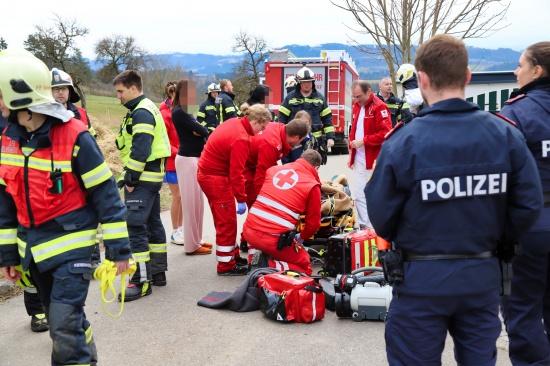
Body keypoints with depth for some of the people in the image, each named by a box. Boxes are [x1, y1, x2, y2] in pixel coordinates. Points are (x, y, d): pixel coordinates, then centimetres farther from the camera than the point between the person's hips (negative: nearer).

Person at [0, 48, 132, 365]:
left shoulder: (74, 137, -17)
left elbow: (106, 194, -14)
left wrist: (118, 248, -12)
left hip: (71, 246, -7)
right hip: (34, 250, 7)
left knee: (65, 327, -9)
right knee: (65, 319, 18)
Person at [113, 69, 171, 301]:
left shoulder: (141, 113, -13)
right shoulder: (147, 108, 18)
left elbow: (140, 149, -22)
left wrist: (130, 177, -18)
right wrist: (129, 175, 15)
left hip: (143, 177, -11)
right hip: (151, 176, 11)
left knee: (135, 225, -12)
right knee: (152, 223, 15)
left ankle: (141, 281, -10)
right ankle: (158, 272, 25)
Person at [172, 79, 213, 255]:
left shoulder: (184, 112, 15)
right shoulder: (179, 112, -15)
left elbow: (200, 131, 7)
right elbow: (202, 130, -17)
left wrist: (200, 131, -12)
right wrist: (202, 131, 2)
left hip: (194, 158, 9)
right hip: (188, 160, -9)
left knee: (197, 202, 15)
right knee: (191, 203, -3)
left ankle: (196, 240, 24)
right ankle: (192, 245, 5)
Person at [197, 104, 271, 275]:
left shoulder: (235, 123, 4)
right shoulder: (240, 139, -24)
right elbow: (236, 172, -25)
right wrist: (241, 199, -19)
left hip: (207, 172, 10)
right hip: (216, 178, -10)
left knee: (224, 219, 19)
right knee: (227, 222, -2)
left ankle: (233, 255, 30)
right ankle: (226, 266, 5)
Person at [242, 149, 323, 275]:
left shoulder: (273, 169, 11)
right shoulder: (312, 185, -1)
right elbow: (313, 223, 3)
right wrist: (302, 237, 23)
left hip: (248, 231, 6)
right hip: (274, 240, -5)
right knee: (305, 269, 14)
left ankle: (255, 256, 14)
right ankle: (268, 266, -8)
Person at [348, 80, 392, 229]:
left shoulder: (379, 107, -12)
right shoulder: (356, 106, 13)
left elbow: (385, 133, -19)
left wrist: (364, 141, -18)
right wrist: (351, 153, 15)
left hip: (374, 160, -7)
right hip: (359, 160, 8)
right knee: (358, 195, 9)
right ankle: (364, 227, 19)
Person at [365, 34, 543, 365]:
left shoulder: (403, 141, -17)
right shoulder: (506, 134, -7)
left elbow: (381, 216, -11)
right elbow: (530, 204, -5)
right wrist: (497, 242, 11)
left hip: (421, 279, -3)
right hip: (483, 276, 3)